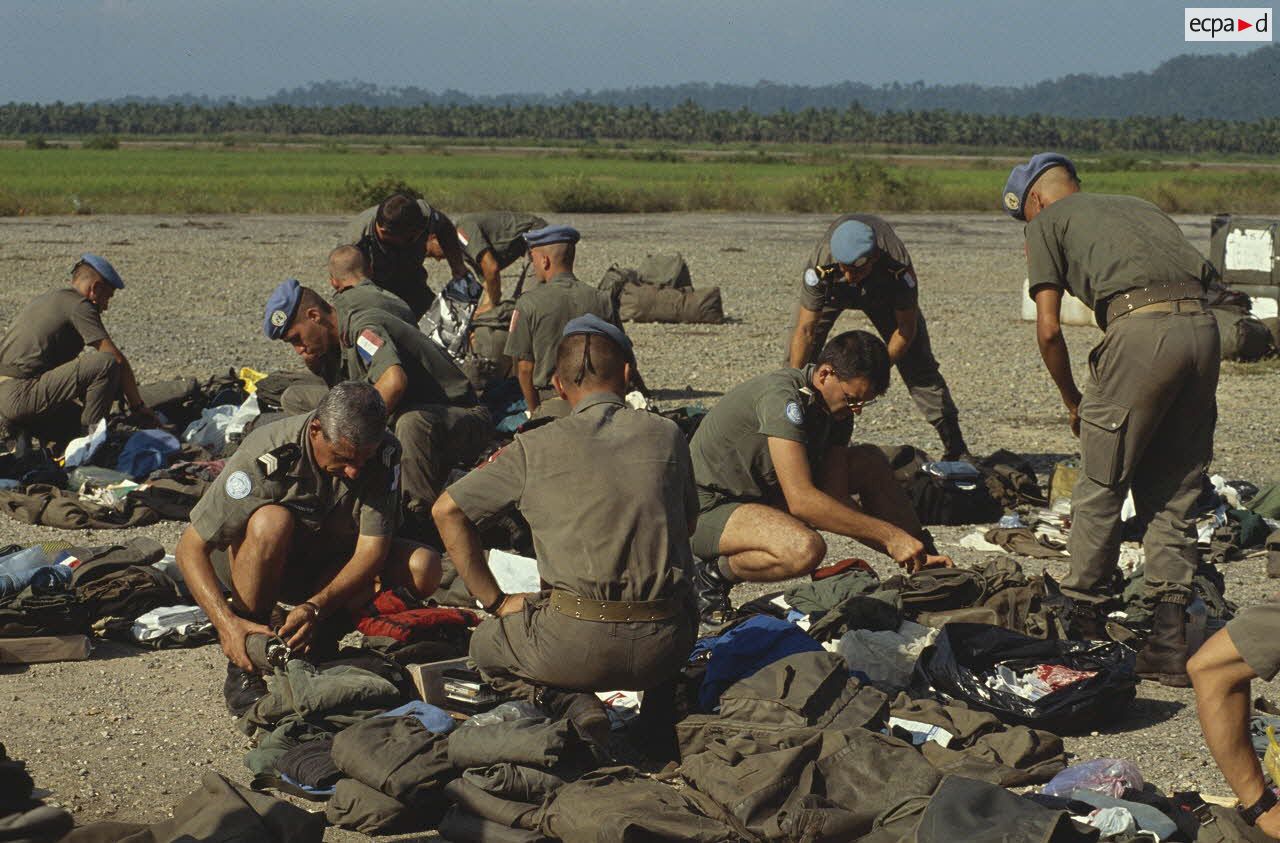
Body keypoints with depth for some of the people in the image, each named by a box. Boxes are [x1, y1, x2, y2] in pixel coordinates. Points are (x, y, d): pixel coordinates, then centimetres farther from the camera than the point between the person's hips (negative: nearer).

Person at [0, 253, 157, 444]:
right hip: (20, 397, -10)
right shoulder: (79, 305, -6)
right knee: (107, 363, -16)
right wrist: (138, 405, 0)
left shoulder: (46, 299, 24)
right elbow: (117, 358, -10)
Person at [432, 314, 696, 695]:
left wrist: (496, 602, 11)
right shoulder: (666, 435, 7)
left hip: (576, 650, -3)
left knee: (486, 643, 25)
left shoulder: (536, 447, 1)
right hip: (665, 649, 4)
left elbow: (447, 511, 5)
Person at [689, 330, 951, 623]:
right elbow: (801, 500, -34)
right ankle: (714, 572, -12)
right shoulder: (782, 397, -27)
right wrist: (889, 535, -32)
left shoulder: (837, 408, 0)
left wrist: (911, 551, -12)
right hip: (708, 508, -9)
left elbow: (837, 500, -2)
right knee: (805, 549, -38)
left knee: (872, 463, 2)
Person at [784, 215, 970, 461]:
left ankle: (956, 447, -1)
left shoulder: (899, 268, -42)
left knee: (918, 362, -6)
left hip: (884, 291, 0)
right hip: (830, 292, 0)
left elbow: (906, 330, -28)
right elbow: (805, 330, -37)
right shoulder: (821, 267, -43)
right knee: (796, 359, -11)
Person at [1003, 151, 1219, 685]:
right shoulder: (1139, 207, 33)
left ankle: (1083, 623, 16)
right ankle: (1169, 643, 9)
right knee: (1173, 495, 12)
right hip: (1203, 324, 6)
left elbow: (1049, 328, 6)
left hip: (1141, 327, -6)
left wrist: (1073, 402, 20)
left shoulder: (1048, 221, 16)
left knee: (1100, 489, 8)